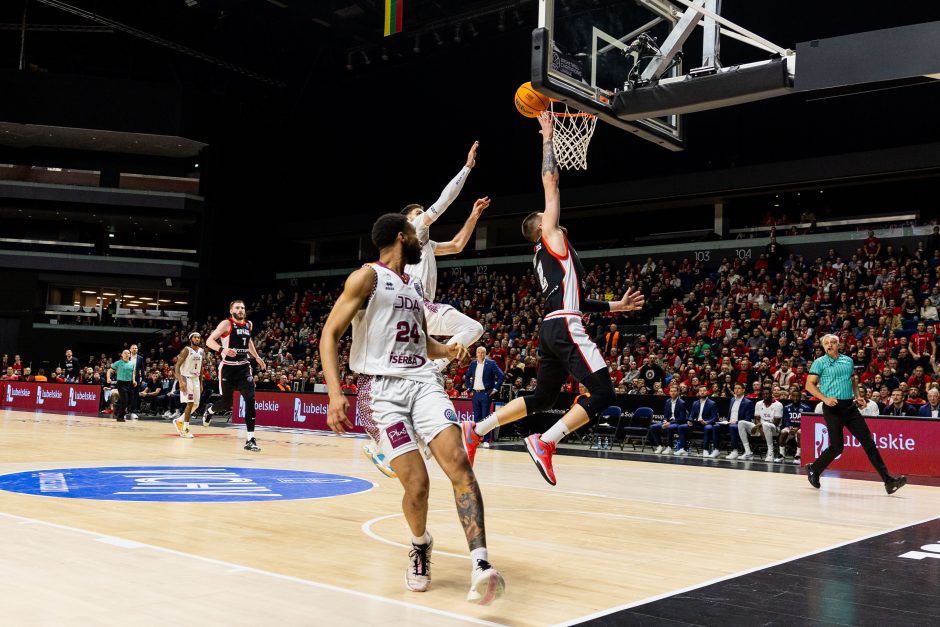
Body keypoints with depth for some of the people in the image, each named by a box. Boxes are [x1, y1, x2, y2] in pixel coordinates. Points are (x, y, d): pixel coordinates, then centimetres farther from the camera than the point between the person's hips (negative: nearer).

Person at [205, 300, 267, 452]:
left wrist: (257, 357, 24)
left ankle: (250, 439, -12)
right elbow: (209, 341, -14)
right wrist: (222, 349, -31)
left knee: (250, 399, -13)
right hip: (228, 367, -4)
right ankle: (209, 411, 42)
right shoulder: (227, 324, -9)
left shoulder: (248, 324, 10)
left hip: (244, 366, 4)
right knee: (226, 403, 3)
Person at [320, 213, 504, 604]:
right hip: (382, 388, -5)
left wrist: (446, 351, 8)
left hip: (423, 383, 6)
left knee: (458, 461, -19)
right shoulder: (368, 277, -2)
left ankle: (480, 564, -26)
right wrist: (335, 393, -20)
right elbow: (330, 333, -7)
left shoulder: (416, 287, 20)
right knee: (417, 483, -12)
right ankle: (420, 545, 21)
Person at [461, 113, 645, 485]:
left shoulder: (545, 256, 28)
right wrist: (547, 137, 9)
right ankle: (545, 443, -14)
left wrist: (615, 306, 28)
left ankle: (475, 431, 16)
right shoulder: (551, 237, 6)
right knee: (603, 397, -10)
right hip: (564, 328, -10)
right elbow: (550, 180, 0)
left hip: (553, 328, 10)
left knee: (543, 399, 17)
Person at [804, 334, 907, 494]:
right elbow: (809, 385, -6)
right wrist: (825, 398, -19)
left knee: (868, 442, -2)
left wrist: (857, 396, 12)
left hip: (850, 406, 5)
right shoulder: (820, 363, -3)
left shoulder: (848, 360, 13)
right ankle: (813, 469, 21)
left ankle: (888, 481, -4)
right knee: (837, 447, -4)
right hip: (833, 408, -5)